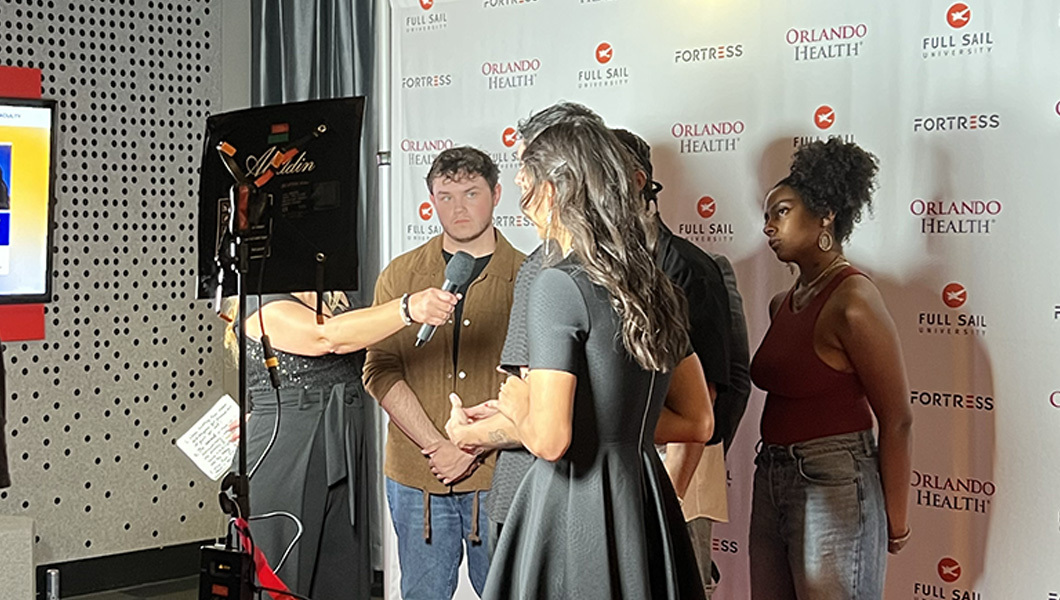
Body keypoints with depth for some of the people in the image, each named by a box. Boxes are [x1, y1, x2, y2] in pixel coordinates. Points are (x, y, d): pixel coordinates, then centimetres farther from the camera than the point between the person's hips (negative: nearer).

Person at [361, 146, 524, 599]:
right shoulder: (400, 276, 7)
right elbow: (380, 371, -1)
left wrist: (477, 447, -14)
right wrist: (436, 447, -12)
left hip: (498, 474, -1)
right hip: (416, 477, 2)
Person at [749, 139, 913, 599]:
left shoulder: (852, 302, -14)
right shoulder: (782, 303, 11)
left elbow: (897, 421, -13)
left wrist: (895, 524, -8)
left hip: (835, 486, -8)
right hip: (772, 477, 8)